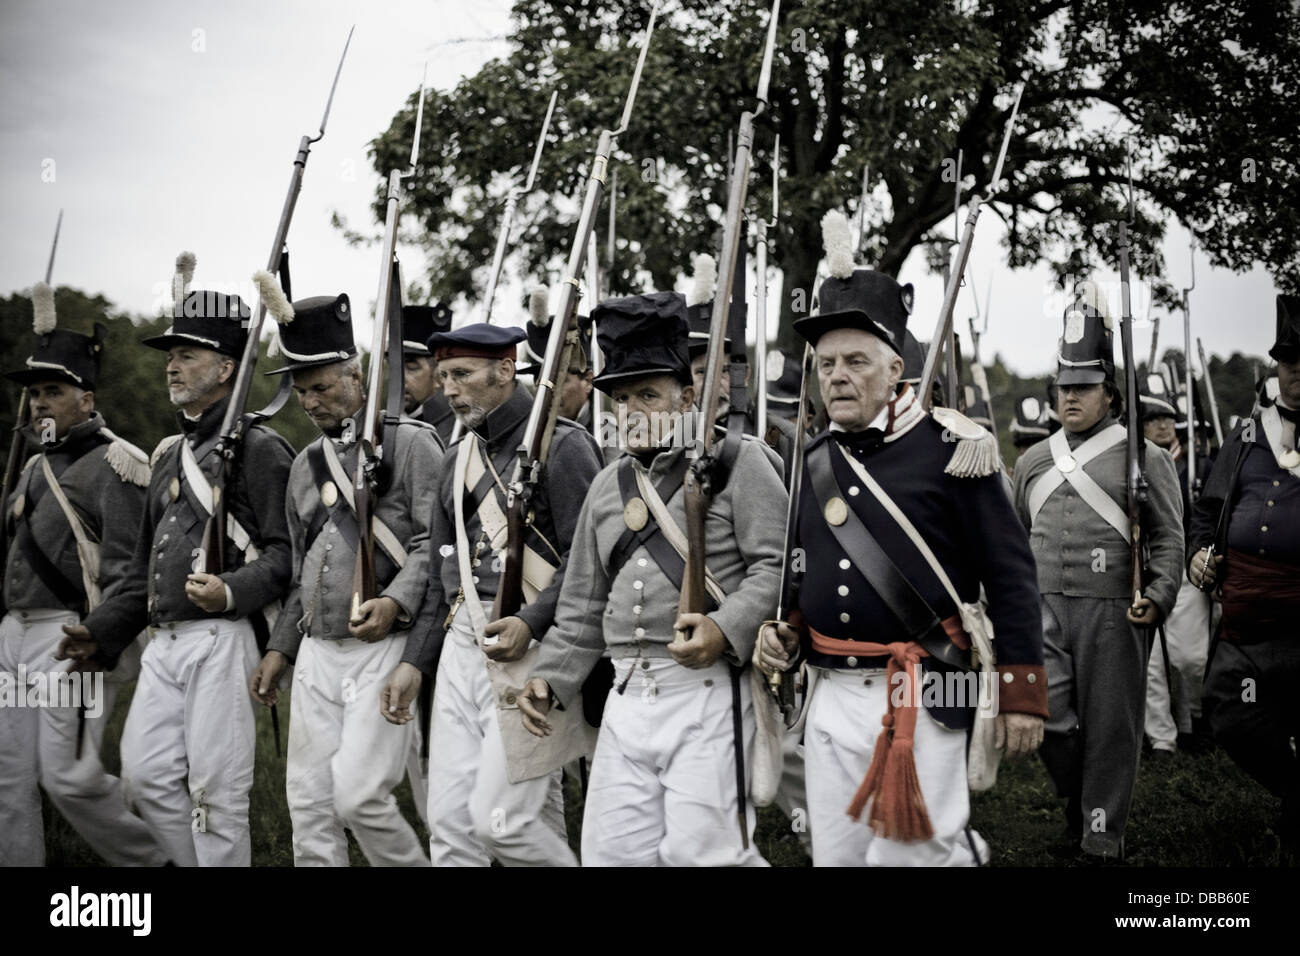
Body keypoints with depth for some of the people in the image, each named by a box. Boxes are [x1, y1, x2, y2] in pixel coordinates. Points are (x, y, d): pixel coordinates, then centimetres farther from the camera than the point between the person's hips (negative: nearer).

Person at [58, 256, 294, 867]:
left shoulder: (258, 448, -6)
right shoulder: (169, 454, 19)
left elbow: (286, 551, -12)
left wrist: (232, 591, -28)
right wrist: (103, 631, 18)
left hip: (222, 639, -8)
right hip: (165, 640, 8)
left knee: (215, 785, -3)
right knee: (145, 775, 6)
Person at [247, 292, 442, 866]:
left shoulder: (408, 442, -3)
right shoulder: (305, 465, 18)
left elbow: (437, 540, -10)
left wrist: (396, 601, -23)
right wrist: (280, 648, 18)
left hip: (384, 648, -7)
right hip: (317, 653, 7)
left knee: (358, 793, -13)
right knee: (309, 802, 5)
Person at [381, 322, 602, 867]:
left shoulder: (562, 445, -7)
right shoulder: (461, 456, 17)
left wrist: (532, 622, -24)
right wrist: (414, 661, 15)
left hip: (530, 644, -7)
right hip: (463, 642, 8)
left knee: (500, 817, -9)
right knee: (449, 820, 7)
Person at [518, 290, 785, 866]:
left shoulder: (738, 461, 0)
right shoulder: (608, 485, 18)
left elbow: (776, 565, -9)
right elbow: (583, 603, 21)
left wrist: (725, 628, -23)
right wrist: (551, 680, 10)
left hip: (707, 693, -6)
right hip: (626, 699, 6)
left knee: (700, 851, -11)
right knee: (611, 852, 6)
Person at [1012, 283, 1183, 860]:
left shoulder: (1144, 459, 2)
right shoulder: (1033, 461, 14)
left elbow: (1169, 539, -1)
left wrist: (1158, 596, -14)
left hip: (1112, 612, -3)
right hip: (1042, 609, 3)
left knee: (1108, 727, 2)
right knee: (1042, 712, -8)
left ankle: (1101, 839, 15)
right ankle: (1077, 797, 19)